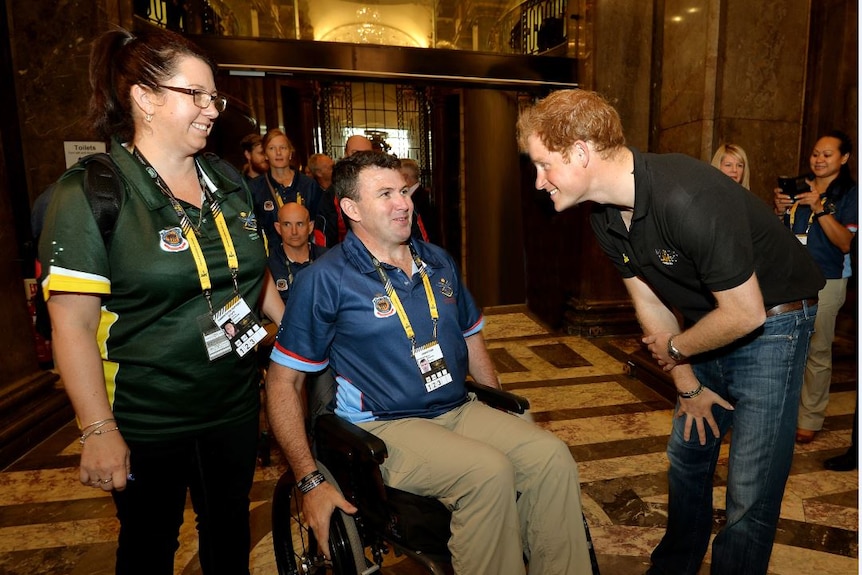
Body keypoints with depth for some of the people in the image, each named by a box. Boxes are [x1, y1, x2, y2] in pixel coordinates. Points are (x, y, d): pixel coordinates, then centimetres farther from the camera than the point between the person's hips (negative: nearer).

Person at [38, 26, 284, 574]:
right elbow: (73, 323, -15)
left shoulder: (228, 180, 4)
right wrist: (99, 431, -16)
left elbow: (256, 273, 11)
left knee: (230, 527, 23)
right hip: (147, 424, -4)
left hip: (235, 404, 5)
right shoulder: (90, 193, -13)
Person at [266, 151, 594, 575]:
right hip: (384, 427, -5)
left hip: (460, 411, 6)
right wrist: (310, 482, -12)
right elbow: (282, 382, -6)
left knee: (551, 455, -15)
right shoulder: (325, 280, -8)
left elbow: (471, 339, 20)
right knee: (489, 472, -28)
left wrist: (503, 417, 15)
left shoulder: (438, 262, 10)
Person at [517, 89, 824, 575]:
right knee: (687, 455, 18)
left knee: (750, 490, -4)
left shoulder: (686, 198, -34)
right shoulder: (606, 218, -8)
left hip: (772, 322, -7)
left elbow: (745, 312, -28)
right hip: (709, 323, 8)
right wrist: (688, 385, 3)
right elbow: (650, 302, 1)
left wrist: (675, 348, -11)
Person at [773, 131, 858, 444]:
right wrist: (780, 211, -5)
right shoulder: (798, 187, 12)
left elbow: (844, 242, -10)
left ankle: (810, 419, 13)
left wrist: (820, 209, -19)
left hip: (825, 282, -3)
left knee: (817, 351, 1)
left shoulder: (850, 194, 0)